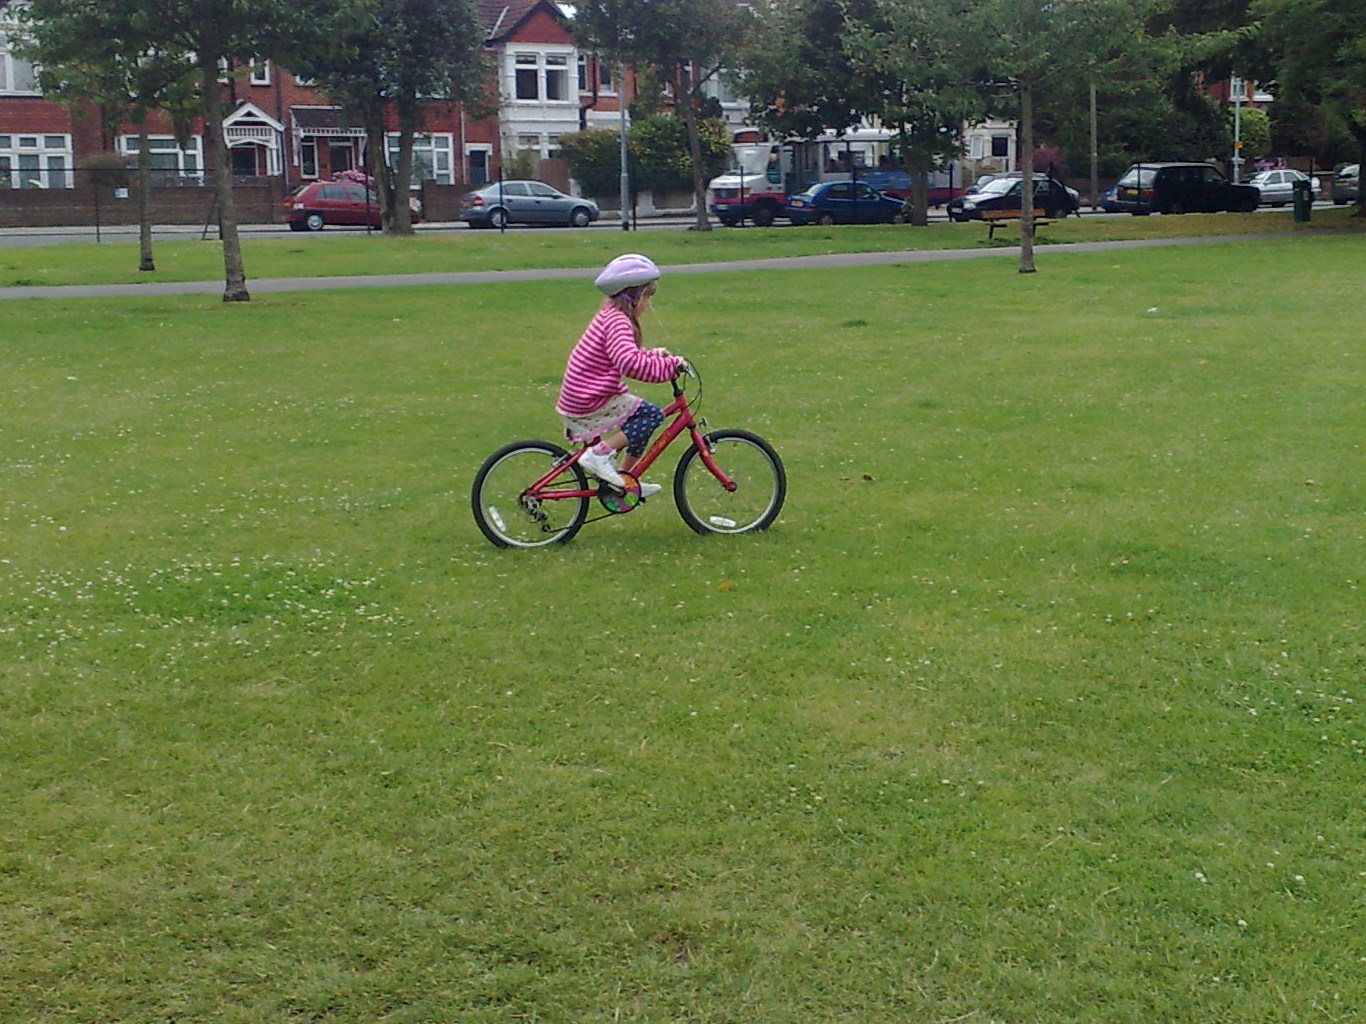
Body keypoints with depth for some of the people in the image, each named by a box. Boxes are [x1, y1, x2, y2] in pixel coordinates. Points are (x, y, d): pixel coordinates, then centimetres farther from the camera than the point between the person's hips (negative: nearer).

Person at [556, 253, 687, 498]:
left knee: (641, 414, 19)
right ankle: (599, 453, -12)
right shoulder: (617, 321, -18)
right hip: (590, 401, -11)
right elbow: (630, 362, -33)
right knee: (652, 414, -11)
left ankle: (626, 477, 26)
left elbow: (627, 355, 23)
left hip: (578, 395, 11)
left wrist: (656, 354, 12)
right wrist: (670, 365, -27)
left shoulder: (609, 314, 14)